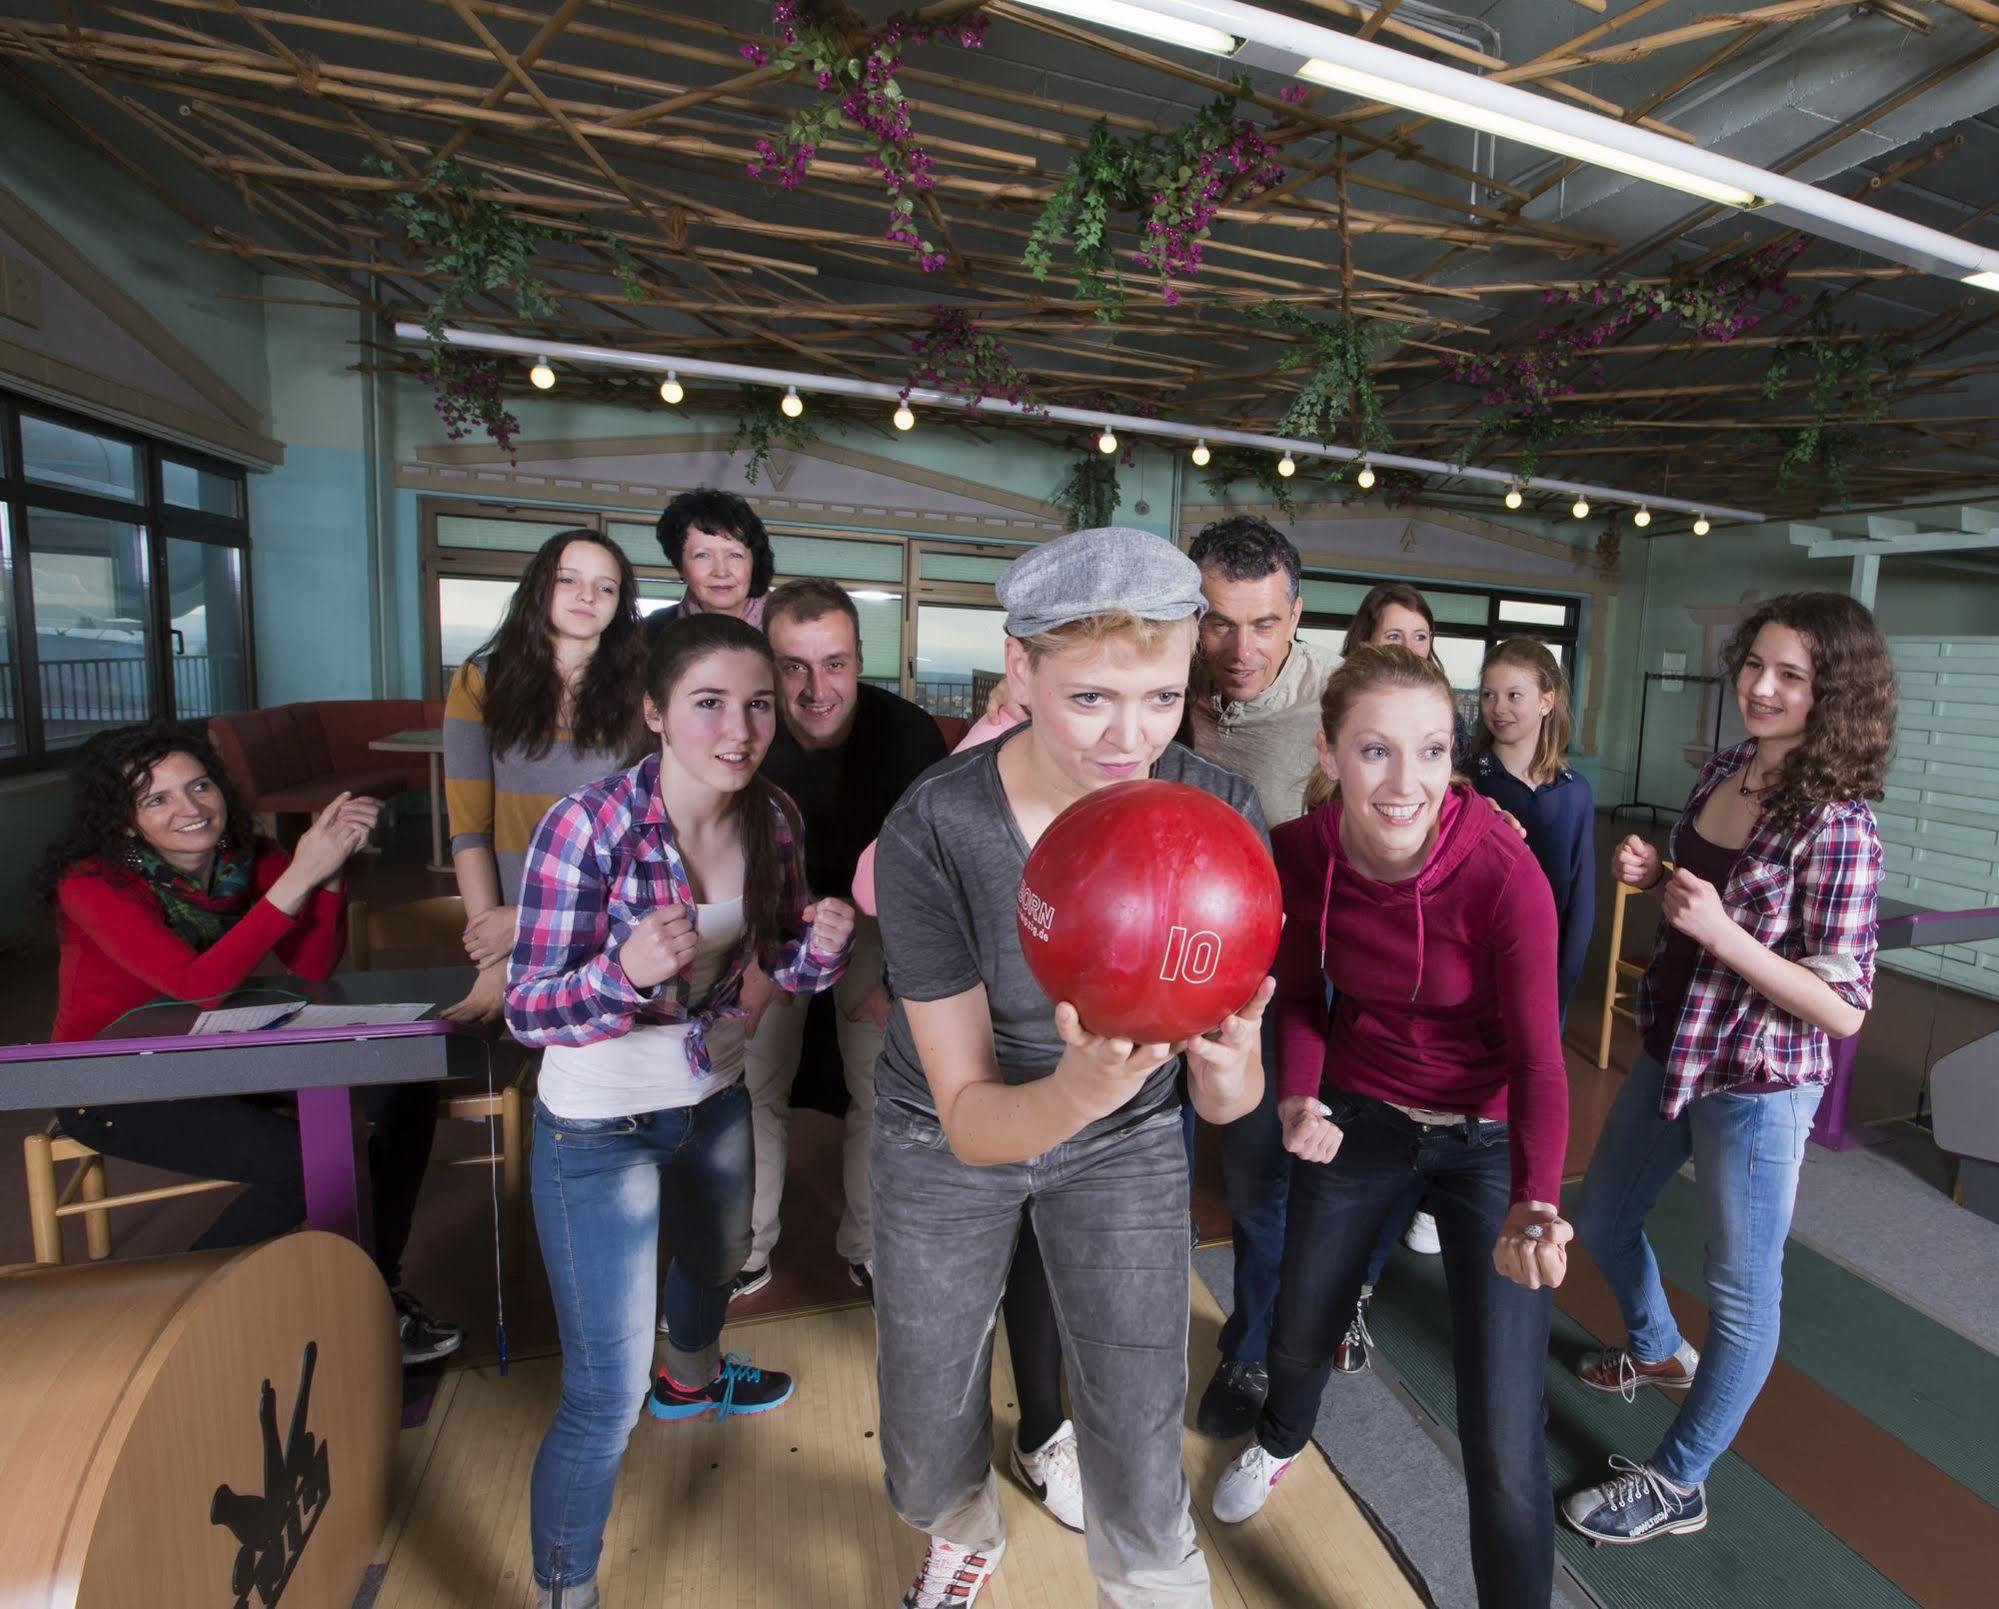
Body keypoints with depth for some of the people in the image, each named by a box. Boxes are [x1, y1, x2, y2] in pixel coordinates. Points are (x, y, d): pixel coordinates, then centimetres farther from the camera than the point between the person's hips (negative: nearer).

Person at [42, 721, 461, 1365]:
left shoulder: (247, 859, -5)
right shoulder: (92, 884, -20)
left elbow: (311, 967, -14)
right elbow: (199, 984, -33)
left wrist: (330, 865, -28)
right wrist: (298, 876, -38)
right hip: (114, 1085, -6)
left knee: (403, 1086, -13)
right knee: (306, 1159, -27)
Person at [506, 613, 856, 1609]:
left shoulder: (772, 818, -12)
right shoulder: (587, 827, -28)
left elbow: (781, 960, -1)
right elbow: (526, 1011, -22)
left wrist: (821, 945, -24)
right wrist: (629, 969, -42)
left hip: (715, 1101, 6)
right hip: (599, 1128, -6)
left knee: (716, 1262, 33)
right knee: (605, 1397, 0)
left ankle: (689, 1377, 68)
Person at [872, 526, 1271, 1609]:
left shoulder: (1218, 812, -22)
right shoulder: (933, 831, -29)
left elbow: (1227, 1103, -17)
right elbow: (969, 1116, -24)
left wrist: (1228, 1069, -41)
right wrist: (1076, 1089, -45)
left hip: (1124, 1144, 1)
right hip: (948, 1141, 0)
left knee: (1141, 1475, 3)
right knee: (925, 1456, 19)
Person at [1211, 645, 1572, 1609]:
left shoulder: (1504, 874, -27)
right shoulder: (1297, 854, -18)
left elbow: (1537, 1059, -20)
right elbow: (1299, 994, -2)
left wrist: (1534, 1206, -35)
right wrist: (1298, 1094, -20)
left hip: (1487, 1138, -3)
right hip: (1355, 1116, 3)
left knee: (1502, 1438, -6)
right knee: (1301, 1328, 24)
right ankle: (1280, 1439, 60)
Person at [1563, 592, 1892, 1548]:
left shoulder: (1837, 826, -20)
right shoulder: (1720, 771, -1)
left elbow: (1843, 1009, -19)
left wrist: (1722, 933, -29)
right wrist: (1649, 875, -5)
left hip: (1758, 1086, -7)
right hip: (1669, 1053, 8)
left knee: (1742, 1289, 12)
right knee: (1601, 1219, 24)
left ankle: (1676, 1486, 31)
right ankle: (1658, 1349, 53)